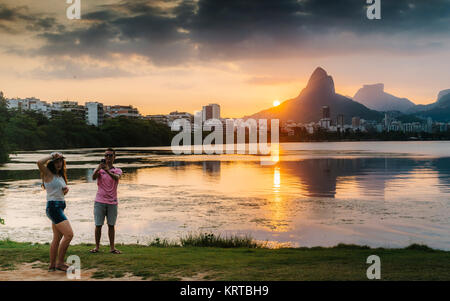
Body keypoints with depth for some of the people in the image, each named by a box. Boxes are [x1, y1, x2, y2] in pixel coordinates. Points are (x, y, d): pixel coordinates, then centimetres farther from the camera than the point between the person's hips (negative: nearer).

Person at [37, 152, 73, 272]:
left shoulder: (60, 175, 18)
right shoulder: (48, 174, -6)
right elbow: (39, 163, -27)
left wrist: (66, 189, 6)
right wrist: (52, 155, -14)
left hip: (60, 207, 9)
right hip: (53, 207, -9)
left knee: (57, 238, 12)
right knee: (69, 234, -15)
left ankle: (52, 265, 19)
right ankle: (60, 262, -8)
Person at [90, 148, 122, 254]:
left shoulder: (117, 170, 6)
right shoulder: (99, 169, 7)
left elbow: (116, 177, -19)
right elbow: (93, 177, -15)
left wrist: (108, 171, -39)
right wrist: (99, 168, -35)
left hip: (112, 202, 0)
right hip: (100, 201, 0)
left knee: (111, 225, 4)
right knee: (98, 225, 1)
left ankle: (112, 247, 9)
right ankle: (97, 246, 11)